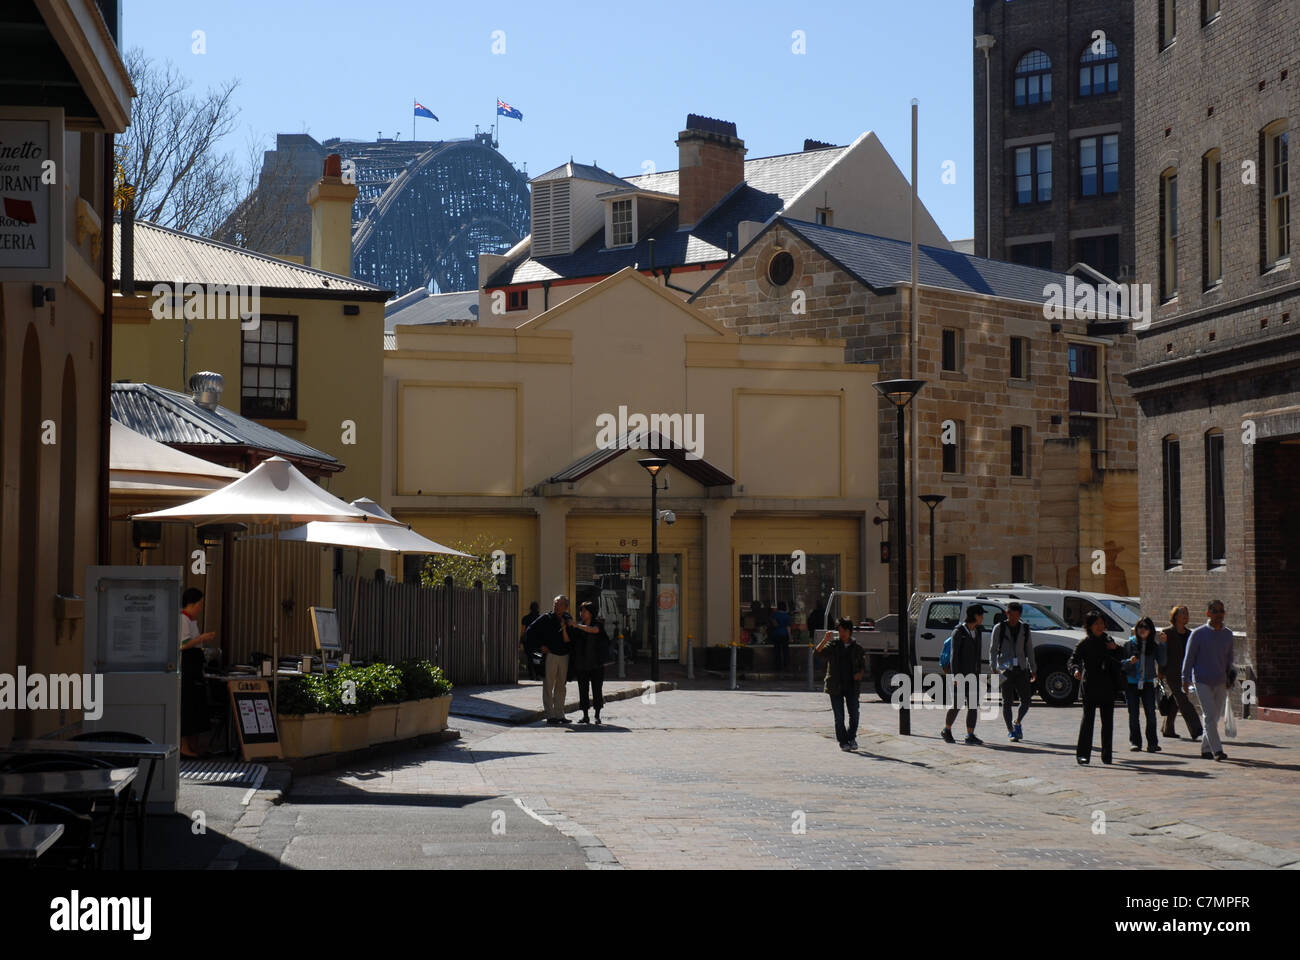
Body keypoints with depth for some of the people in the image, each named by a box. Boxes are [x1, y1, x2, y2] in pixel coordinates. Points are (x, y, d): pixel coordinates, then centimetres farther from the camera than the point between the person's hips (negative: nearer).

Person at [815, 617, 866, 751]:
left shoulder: (856, 647, 8)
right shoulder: (832, 645, 3)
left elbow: (863, 664, 18)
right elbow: (818, 651, -13)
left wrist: (860, 673, -3)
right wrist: (825, 639, -29)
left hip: (852, 686, 1)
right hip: (836, 686, -1)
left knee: (854, 714, -2)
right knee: (839, 716, 1)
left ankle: (851, 737, 19)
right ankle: (843, 742, 11)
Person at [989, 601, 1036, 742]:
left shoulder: (1025, 629, 10)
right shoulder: (999, 628, 2)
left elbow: (1029, 650, 16)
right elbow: (993, 649, 0)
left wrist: (1033, 670, 13)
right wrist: (993, 668, -10)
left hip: (1021, 669, 3)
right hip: (1005, 669, -3)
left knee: (1025, 701, -1)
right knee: (1007, 701, -3)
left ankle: (1017, 724, 24)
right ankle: (1010, 731, 6)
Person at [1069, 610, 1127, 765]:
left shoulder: (1107, 639, 12)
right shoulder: (1084, 643, -2)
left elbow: (1120, 656, 21)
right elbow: (1073, 660, -9)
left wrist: (1115, 648, 0)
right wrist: (1076, 670, -31)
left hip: (1107, 687, 5)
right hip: (1090, 685, -5)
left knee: (1108, 720, 6)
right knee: (1088, 718, -8)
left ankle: (1106, 754, 13)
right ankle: (1082, 753, -7)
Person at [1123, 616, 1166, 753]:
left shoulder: (1154, 645, 6)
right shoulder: (1129, 644, 2)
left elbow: (1162, 662, -3)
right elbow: (1121, 664, 1)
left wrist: (1162, 644, -8)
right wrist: (1130, 661, -19)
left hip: (1148, 683, 1)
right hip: (1131, 683, 0)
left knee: (1151, 713, -8)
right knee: (1133, 714, 1)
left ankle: (1152, 743, -2)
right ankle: (1135, 742, 10)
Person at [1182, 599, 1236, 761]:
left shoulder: (1228, 634, 10)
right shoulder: (1198, 633, -4)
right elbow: (1189, 657, 0)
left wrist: (1229, 678, 12)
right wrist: (1185, 679, -3)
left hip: (1221, 682, 5)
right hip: (1202, 681, -5)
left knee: (1215, 717, 8)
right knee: (1210, 716, -12)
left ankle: (1206, 748, 19)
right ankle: (1217, 750, -14)